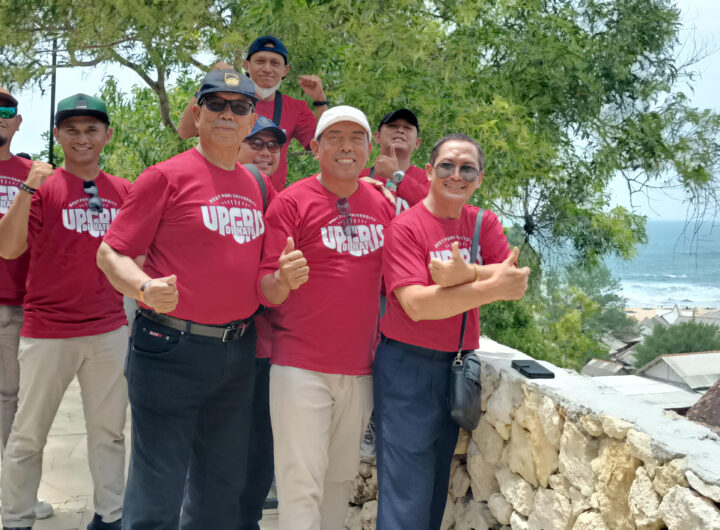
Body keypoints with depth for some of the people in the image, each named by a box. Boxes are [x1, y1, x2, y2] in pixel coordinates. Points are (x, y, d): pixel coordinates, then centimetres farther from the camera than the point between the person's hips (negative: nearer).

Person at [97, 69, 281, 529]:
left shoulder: (261, 188, 11)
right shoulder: (168, 176, -6)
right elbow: (111, 253, -8)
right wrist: (146, 288, -25)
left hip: (238, 351, 6)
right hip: (171, 348, -6)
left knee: (223, 484, 17)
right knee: (158, 489, 2)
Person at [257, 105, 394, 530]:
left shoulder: (383, 205, 8)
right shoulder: (292, 202, -6)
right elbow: (267, 289, -9)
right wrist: (284, 281, -32)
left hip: (360, 369, 5)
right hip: (301, 367, -4)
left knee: (342, 478, 15)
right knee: (301, 483, -2)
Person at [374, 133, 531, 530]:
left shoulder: (484, 223, 7)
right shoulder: (405, 226, -11)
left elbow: (514, 279, -8)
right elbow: (416, 304, -21)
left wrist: (466, 274, -26)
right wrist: (491, 288, -26)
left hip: (459, 362, 6)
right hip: (409, 362, -6)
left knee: (438, 477, 16)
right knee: (407, 485, -3)